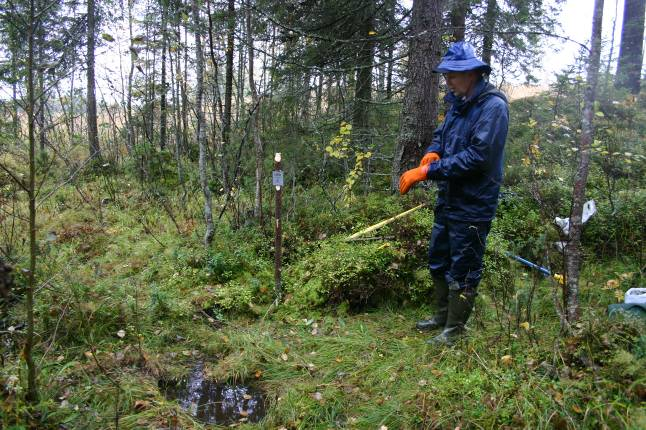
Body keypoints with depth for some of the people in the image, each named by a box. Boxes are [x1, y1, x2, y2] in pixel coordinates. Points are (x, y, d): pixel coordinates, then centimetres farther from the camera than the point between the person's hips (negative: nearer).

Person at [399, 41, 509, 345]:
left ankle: (454, 329, 19)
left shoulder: (493, 106, -17)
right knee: (439, 261, 19)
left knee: (462, 270, 4)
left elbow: (478, 156, -26)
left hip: (472, 206, -9)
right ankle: (442, 316, 37)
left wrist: (428, 171, -26)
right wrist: (432, 152, -7)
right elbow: (441, 135, 18)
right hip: (447, 200, 9)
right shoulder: (459, 103, 10)